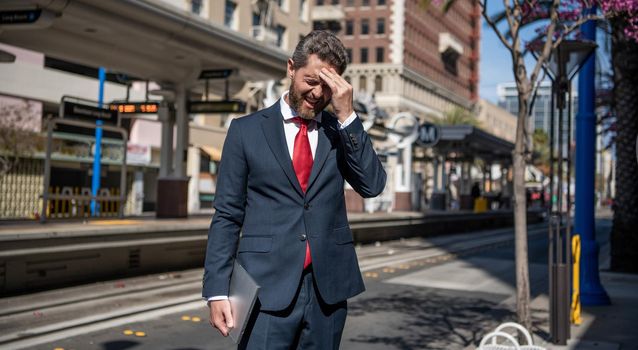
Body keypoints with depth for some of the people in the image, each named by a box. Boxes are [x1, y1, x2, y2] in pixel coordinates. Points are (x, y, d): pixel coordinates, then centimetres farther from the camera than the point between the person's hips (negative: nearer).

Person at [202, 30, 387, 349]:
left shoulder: (343, 131, 9)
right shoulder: (247, 130, 3)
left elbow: (372, 185, -5)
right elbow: (227, 215, 1)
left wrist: (347, 116, -11)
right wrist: (217, 290, -5)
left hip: (328, 287, 3)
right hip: (268, 288, -2)